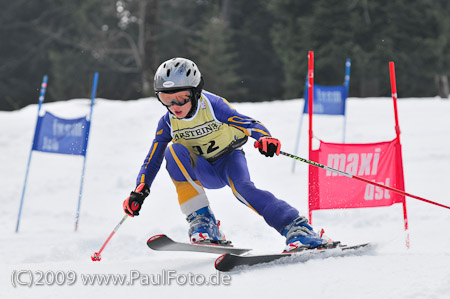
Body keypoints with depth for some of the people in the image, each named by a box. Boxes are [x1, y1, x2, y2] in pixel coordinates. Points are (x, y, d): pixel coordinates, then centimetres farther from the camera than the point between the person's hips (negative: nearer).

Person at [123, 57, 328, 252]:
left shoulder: (212, 105, -20)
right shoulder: (168, 123, -10)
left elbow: (248, 124, -23)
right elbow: (153, 159, -2)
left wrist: (265, 138, -44)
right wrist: (140, 190, -14)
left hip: (229, 158, -3)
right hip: (203, 172, 3)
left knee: (242, 188, -35)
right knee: (174, 150, -26)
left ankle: (298, 229, -34)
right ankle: (201, 220, -27)